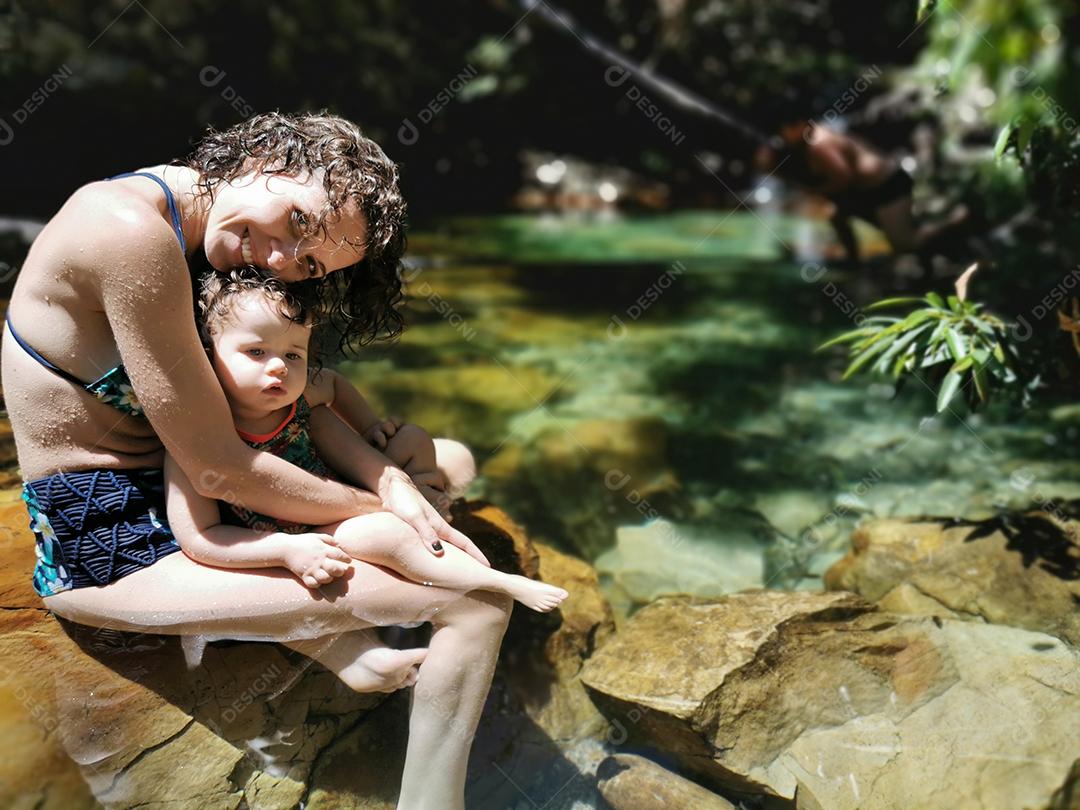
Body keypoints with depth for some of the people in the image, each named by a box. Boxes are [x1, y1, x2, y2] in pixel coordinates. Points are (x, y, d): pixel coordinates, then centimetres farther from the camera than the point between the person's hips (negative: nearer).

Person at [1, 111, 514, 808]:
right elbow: (219, 469, -24)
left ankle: (336, 638, -1)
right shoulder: (132, 229, -25)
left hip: (168, 493, 10)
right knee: (478, 600, -20)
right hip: (101, 544, -9)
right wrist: (378, 510, -14)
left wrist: (391, 480, -11)